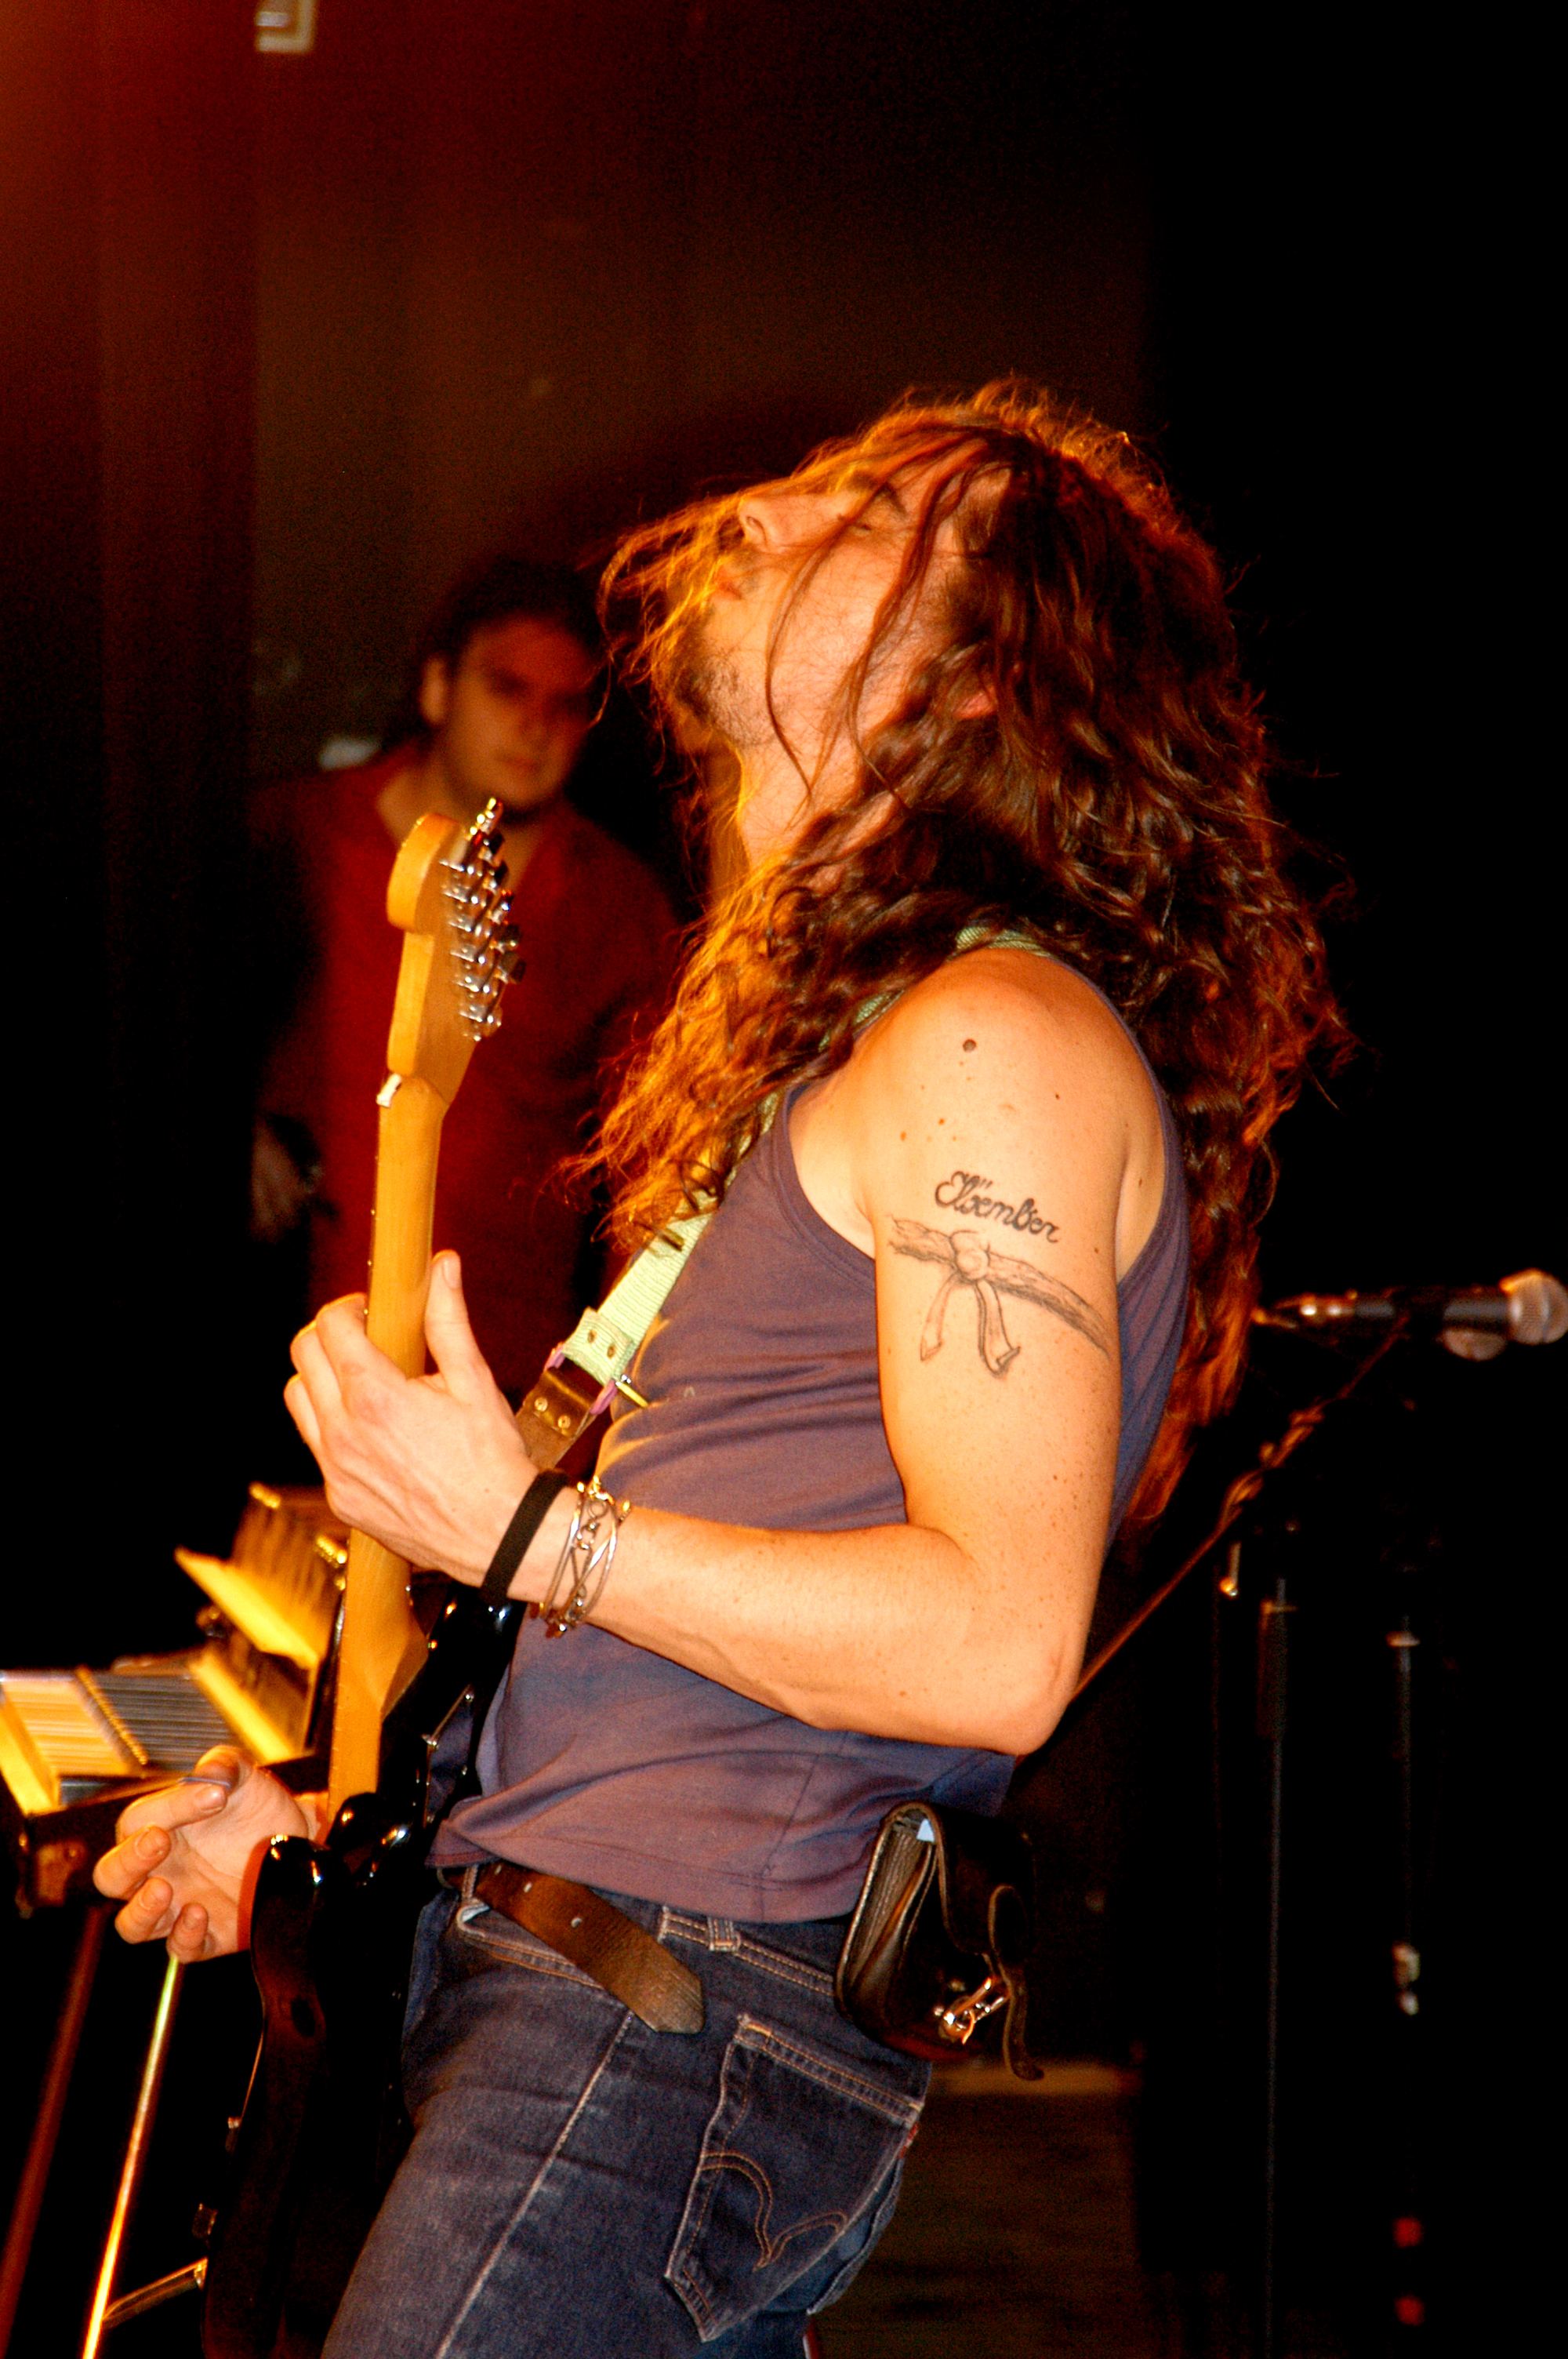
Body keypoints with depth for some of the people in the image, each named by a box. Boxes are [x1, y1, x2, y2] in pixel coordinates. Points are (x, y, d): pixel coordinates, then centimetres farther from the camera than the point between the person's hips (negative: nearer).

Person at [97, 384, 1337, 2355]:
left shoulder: (995, 1045, -13)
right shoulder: (832, 1028, 19)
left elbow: (998, 1642, -21)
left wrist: (520, 1529, -17)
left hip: (689, 2012, -10)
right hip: (545, 1952, 10)